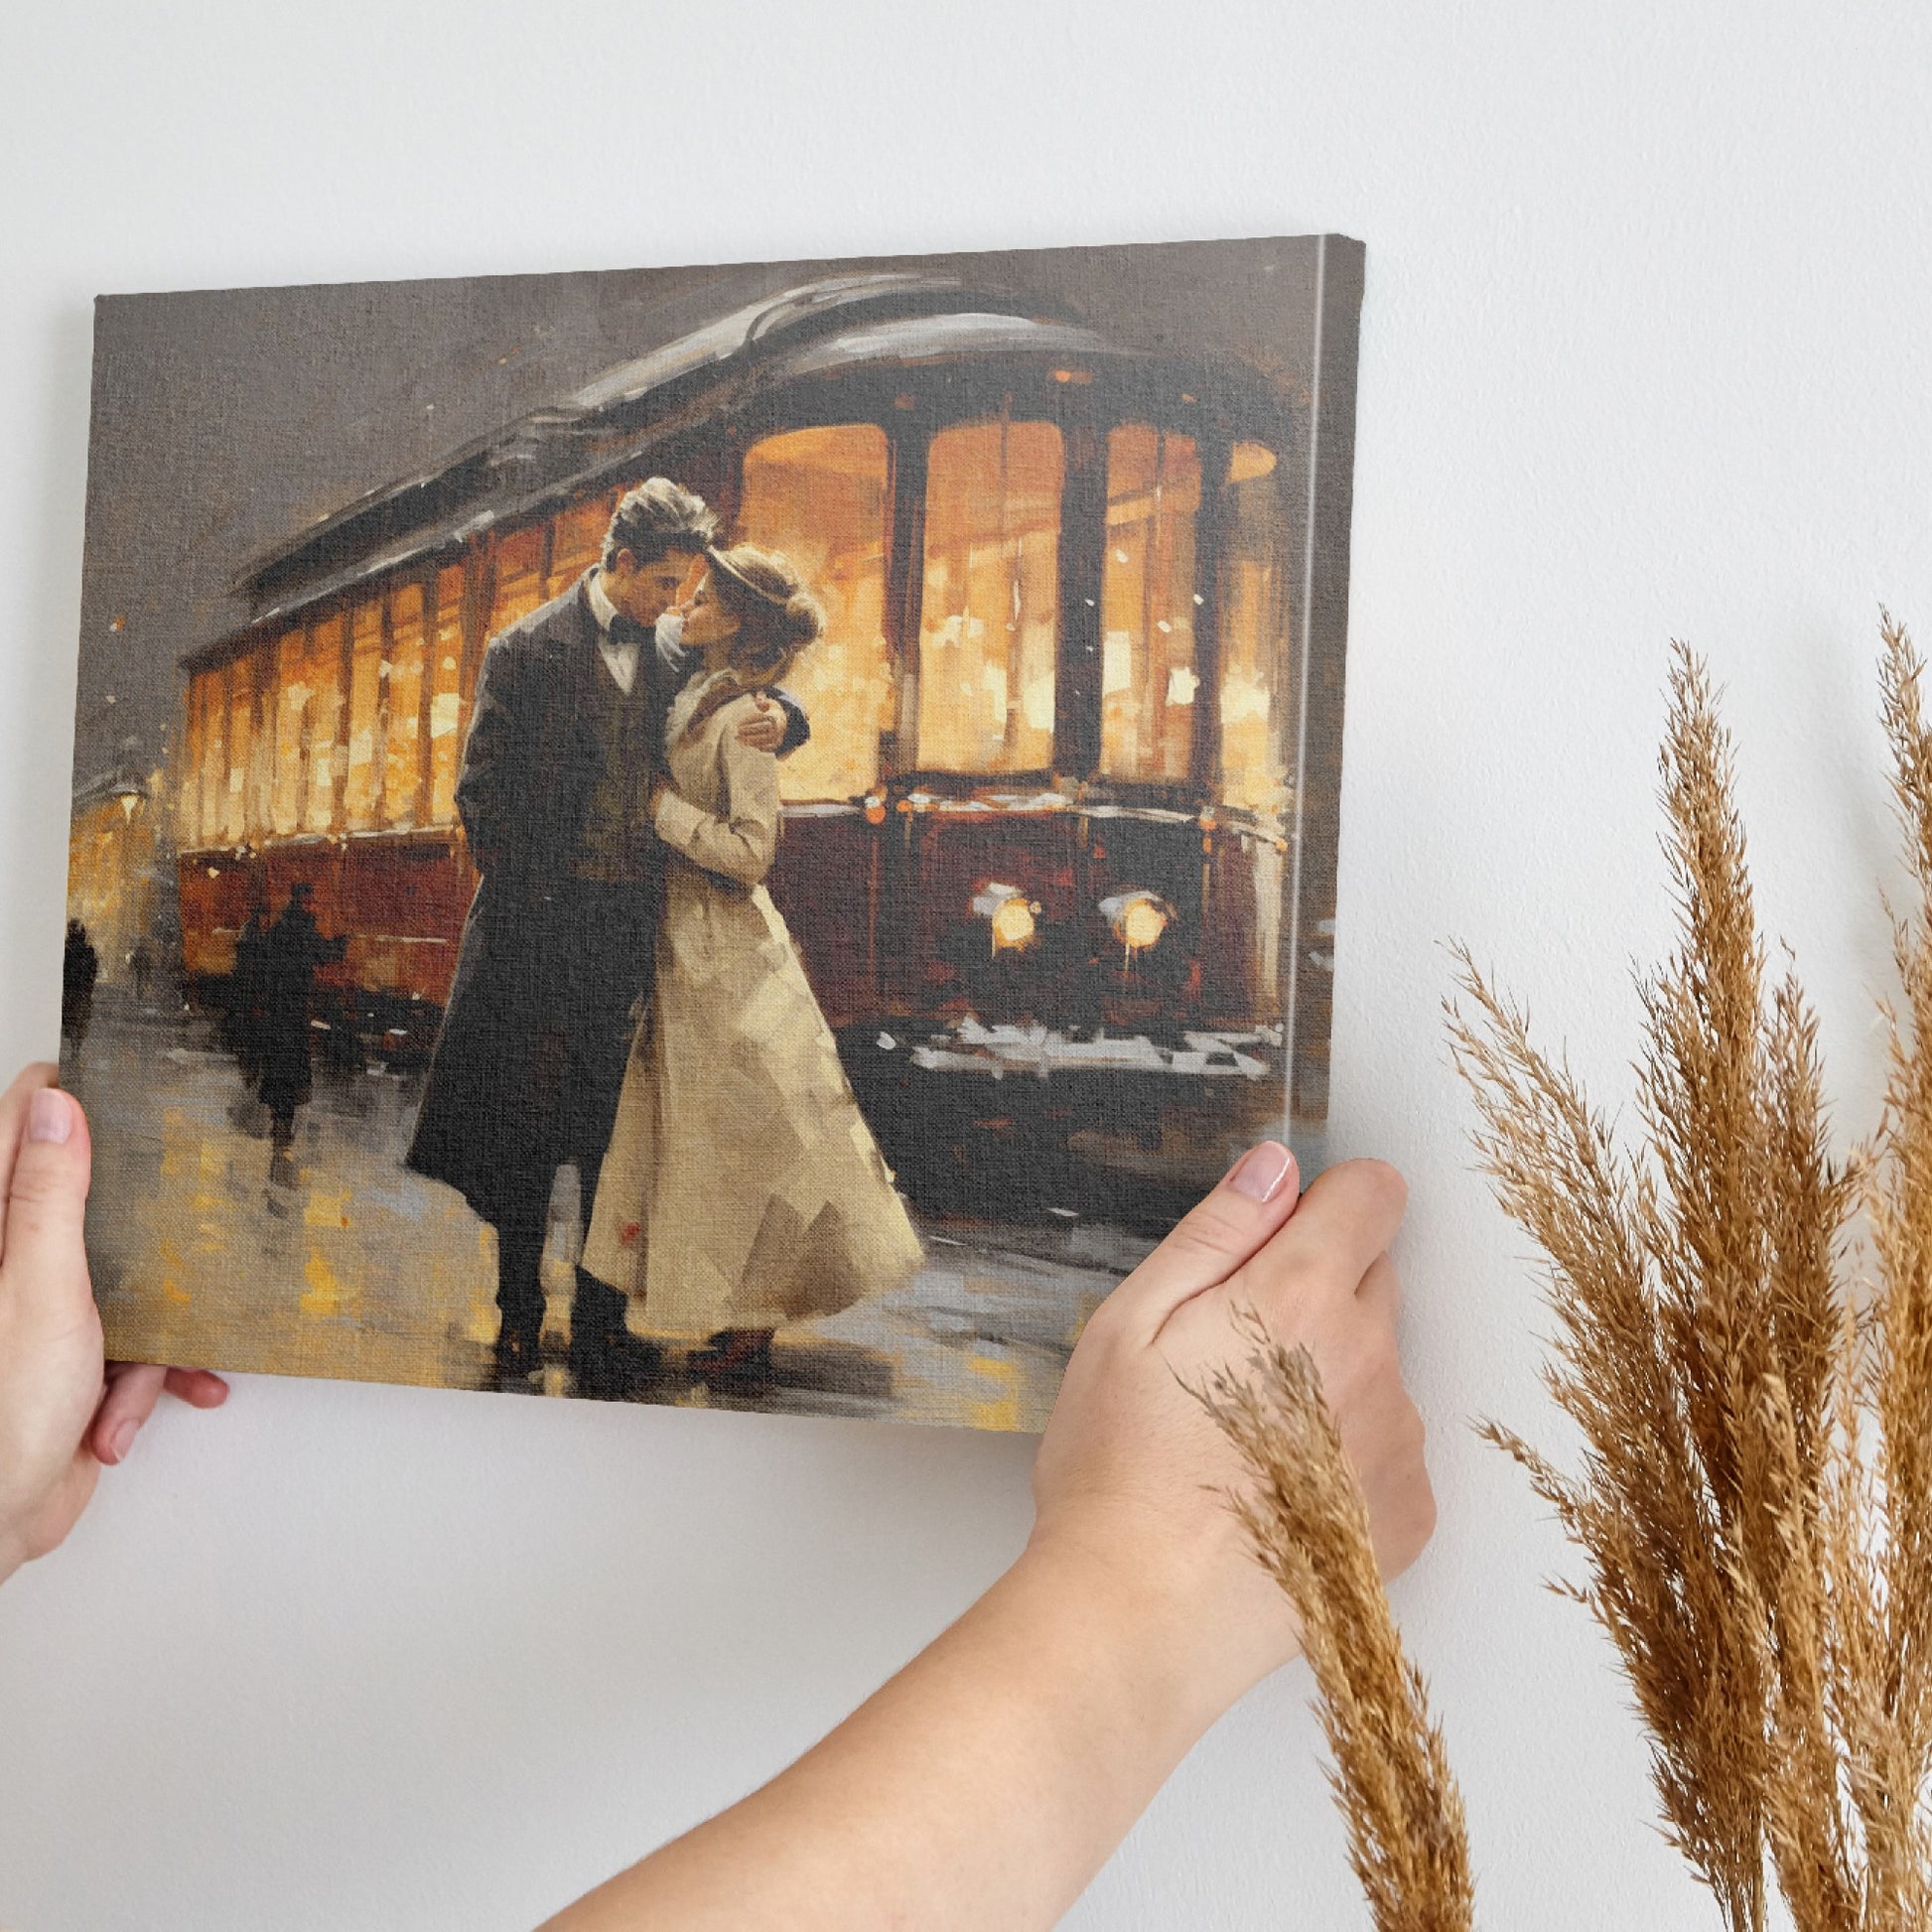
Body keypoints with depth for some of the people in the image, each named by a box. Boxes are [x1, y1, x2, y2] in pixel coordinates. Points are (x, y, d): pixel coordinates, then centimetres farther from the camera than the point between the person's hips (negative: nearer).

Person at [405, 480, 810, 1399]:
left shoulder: (673, 656, 11)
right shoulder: (528, 650, -1)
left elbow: (757, 710, 22)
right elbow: (480, 790, -1)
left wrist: (779, 719, -2)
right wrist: (523, 894, -7)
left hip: (637, 924, 4)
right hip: (545, 925, -3)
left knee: (618, 1138, 7)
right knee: (526, 1133, 5)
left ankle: (602, 1329, 17)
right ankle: (518, 1333, 18)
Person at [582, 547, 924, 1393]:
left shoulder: (742, 717, -15)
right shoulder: (693, 700, 11)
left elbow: (749, 849, -21)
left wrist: (660, 805, -15)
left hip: (725, 953, -9)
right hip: (684, 944, 9)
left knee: (740, 1140, -1)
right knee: (706, 1139, 13)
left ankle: (748, 1333, 8)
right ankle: (734, 1323, 23)